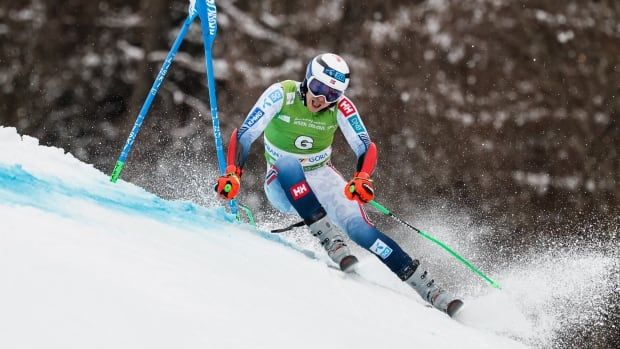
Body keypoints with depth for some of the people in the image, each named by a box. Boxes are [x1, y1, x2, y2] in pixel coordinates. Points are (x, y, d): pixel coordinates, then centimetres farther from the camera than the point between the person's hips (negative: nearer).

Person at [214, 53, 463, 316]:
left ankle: (427, 288, -22)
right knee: (288, 165, -38)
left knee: (357, 227, -24)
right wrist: (232, 173, -32)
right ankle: (331, 243, -37)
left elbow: (367, 148, -16)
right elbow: (242, 136, -17)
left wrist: (362, 178, -36)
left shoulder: (341, 107, -13)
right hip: (283, 185, -1)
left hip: (321, 178, 1)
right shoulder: (281, 94, -19)